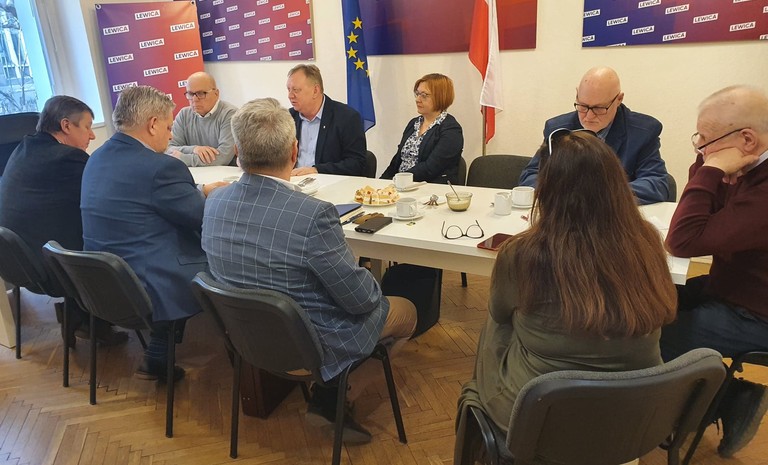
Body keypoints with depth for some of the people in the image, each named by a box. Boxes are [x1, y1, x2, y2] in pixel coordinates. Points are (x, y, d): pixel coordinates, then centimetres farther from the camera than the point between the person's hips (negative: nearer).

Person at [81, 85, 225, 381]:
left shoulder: (98, 158, 8)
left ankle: (158, 358, 25)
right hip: (149, 289, -9)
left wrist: (200, 192, 14)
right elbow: (207, 222, -12)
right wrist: (209, 195, 9)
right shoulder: (161, 167, -20)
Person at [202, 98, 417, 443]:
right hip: (312, 344, -6)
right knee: (405, 311, 18)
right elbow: (361, 300, -22)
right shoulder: (313, 214, -33)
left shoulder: (214, 202, -11)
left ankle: (327, 399, 19)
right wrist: (369, 278, 2)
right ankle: (328, 399, 24)